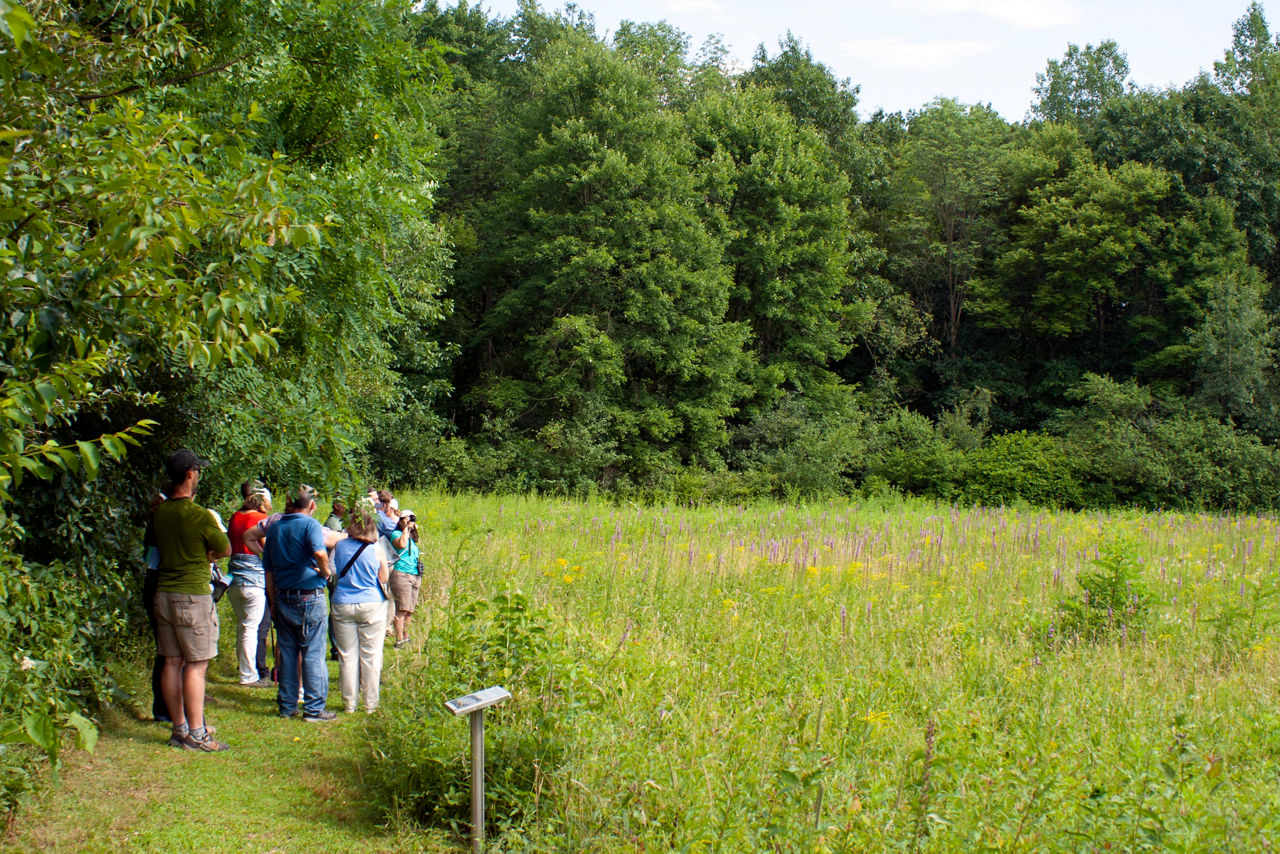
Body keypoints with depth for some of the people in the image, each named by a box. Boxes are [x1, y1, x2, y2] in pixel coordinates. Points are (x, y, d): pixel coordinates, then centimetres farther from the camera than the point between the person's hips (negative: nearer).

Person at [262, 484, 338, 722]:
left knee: (287, 652, 12)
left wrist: (274, 602, 21)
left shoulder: (275, 527, 11)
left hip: (282, 597, 6)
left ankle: (287, 706, 16)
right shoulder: (310, 524, -9)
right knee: (313, 654, -1)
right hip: (309, 596, -6)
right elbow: (319, 552, -29)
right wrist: (326, 572, -10)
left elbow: (268, 569, 15)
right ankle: (314, 708, 1)